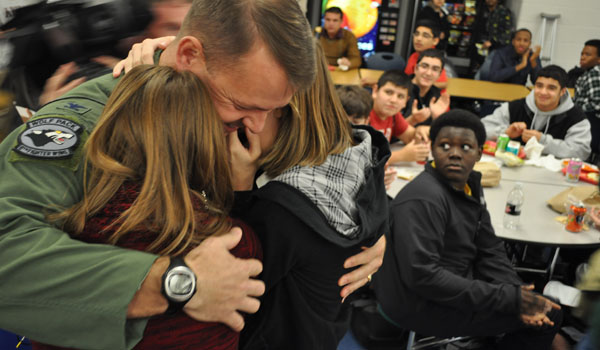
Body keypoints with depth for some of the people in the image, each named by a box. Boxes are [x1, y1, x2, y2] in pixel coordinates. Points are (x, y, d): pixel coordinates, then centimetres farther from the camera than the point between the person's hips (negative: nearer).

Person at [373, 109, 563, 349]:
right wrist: (508, 298, -24)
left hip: (451, 286, 9)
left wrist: (517, 293, -12)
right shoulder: (424, 199, -25)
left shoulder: (469, 185, 2)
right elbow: (422, 275, -29)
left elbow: (490, 250, 6)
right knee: (550, 314, -3)